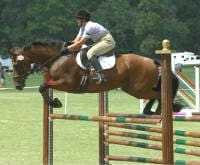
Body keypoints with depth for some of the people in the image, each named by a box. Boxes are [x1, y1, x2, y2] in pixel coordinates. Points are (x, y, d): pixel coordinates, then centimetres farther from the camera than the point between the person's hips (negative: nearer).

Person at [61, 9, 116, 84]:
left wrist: (68, 49, -22)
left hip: (108, 41, -11)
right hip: (100, 41, 11)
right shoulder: (83, 27, 10)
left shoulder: (89, 26, -21)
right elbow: (76, 40, 10)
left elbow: (81, 42, -24)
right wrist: (68, 46, -6)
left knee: (90, 53, -27)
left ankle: (100, 74, -38)